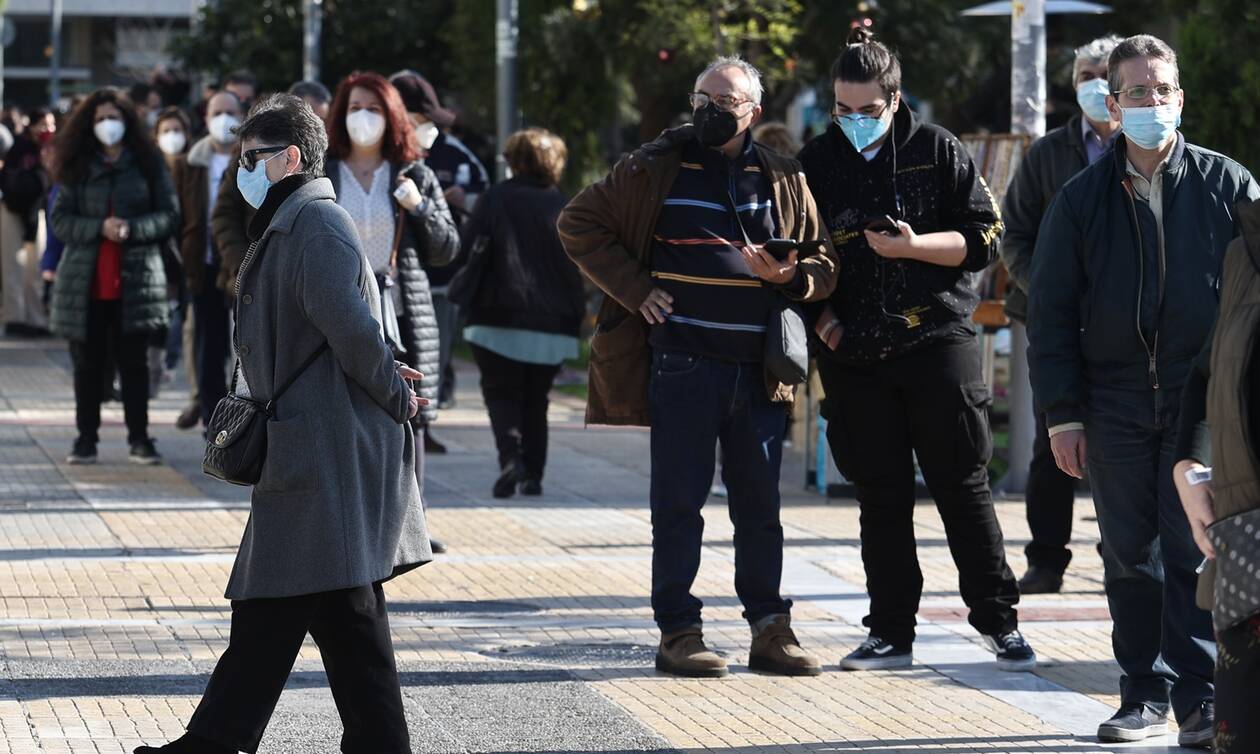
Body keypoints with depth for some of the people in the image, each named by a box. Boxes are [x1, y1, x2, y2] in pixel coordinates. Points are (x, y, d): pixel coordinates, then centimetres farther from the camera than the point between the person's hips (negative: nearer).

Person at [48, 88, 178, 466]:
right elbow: (61, 220, 2)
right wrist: (100, 228, -16)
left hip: (136, 278, -1)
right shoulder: (77, 166, 8)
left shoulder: (148, 163, 5)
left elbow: (169, 214, 2)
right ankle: (86, 438, 13)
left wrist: (132, 228, -15)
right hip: (85, 282, 1)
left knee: (133, 362, 2)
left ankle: (139, 438, 8)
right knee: (87, 363, 5)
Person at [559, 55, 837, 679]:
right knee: (679, 503, 0)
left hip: (759, 369, 3)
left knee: (760, 505, 8)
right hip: (683, 363, -3)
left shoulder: (783, 180, 11)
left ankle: (770, 628, 14)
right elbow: (579, 223, 5)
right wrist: (635, 289, -4)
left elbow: (824, 264, 16)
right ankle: (678, 632, 5)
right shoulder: (657, 168, 2)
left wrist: (789, 277, -7)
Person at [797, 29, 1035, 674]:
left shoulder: (937, 151, 1)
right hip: (854, 354, 2)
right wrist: (821, 318, 0)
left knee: (962, 486, -1)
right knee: (881, 498, 6)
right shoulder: (816, 163, 8)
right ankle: (891, 632, 12)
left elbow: (984, 238, -1)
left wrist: (913, 246, -15)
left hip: (937, 338, -2)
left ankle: (998, 621, 7)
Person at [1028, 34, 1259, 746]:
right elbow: (1051, 312, 8)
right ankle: (1147, 695, 15)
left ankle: (1198, 700, -3)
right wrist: (1063, 413, 1)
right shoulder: (1082, 199, 6)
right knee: (1131, 555, 6)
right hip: (1115, 406, 2)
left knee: (1195, 551, -6)